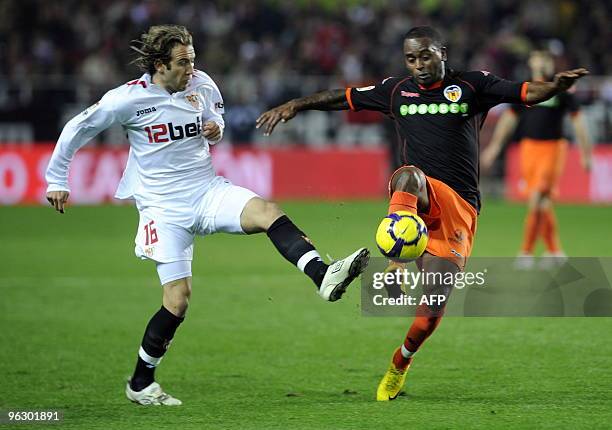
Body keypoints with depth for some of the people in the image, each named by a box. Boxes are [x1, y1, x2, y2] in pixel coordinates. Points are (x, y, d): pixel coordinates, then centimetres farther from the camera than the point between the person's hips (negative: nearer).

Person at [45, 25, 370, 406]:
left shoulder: (202, 85, 2)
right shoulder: (130, 98, -11)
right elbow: (78, 129, 0)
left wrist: (216, 130, -1)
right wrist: (57, 181, 6)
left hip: (208, 191, 4)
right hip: (164, 207, -3)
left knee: (268, 212, -27)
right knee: (178, 298, -7)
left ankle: (324, 277, -46)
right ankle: (140, 385, 11)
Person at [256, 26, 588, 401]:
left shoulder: (472, 86, 7)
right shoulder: (397, 91, 14)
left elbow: (528, 93, -4)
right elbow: (342, 99, 21)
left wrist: (556, 86, -25)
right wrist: (294, 106, 12)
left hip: (459, 207, -1)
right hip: (419, 199, 1)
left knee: (434, 302, -7)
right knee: (407, 174, -37)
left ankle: (401, 362, 20)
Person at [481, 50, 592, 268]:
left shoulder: (562, 90, -2)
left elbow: (577, 121, 3)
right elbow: (508, 119, 17)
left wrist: (585, 153, 2)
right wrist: (494, 147, 17)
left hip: (553, 149, -4)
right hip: (529, 148, 4)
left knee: (537, 199, -14)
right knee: (543, 203, 7)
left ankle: (526, 252, -8)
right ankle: (554, 251, 20)